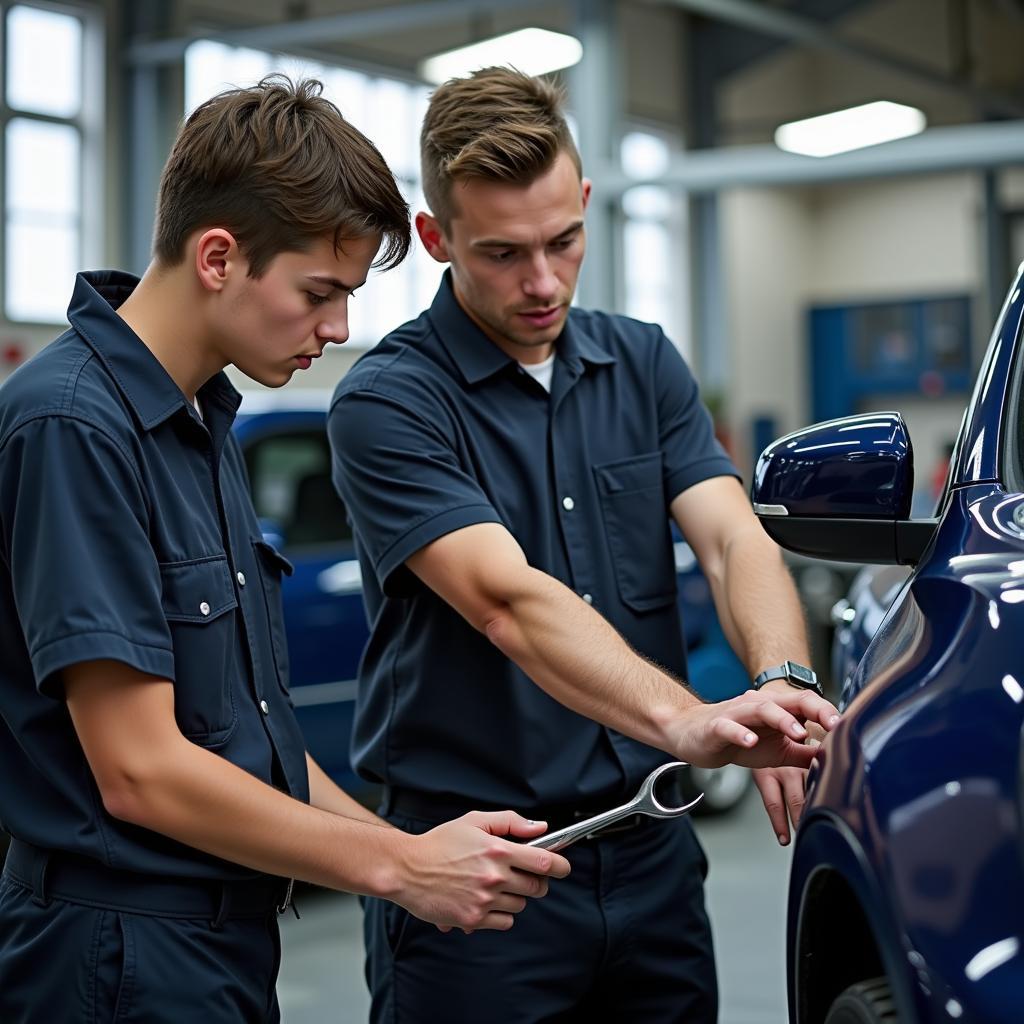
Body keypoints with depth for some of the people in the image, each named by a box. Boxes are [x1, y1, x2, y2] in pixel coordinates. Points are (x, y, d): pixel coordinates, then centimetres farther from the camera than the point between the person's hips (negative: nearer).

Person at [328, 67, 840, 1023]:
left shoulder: (645, 363, 6)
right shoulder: (386, 402, -12)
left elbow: (731, 538, -6)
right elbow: (509, 602, -25)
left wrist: (782, 687, -27)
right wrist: (685, 722, -39)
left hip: (652, 848, 5)